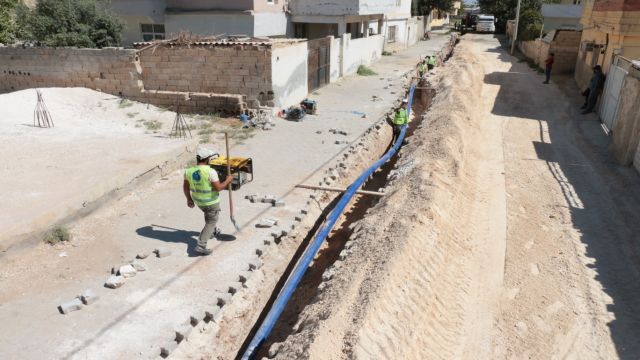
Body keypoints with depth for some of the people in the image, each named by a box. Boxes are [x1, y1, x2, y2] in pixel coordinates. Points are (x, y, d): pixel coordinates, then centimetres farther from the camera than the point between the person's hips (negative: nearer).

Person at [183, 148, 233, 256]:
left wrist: (189, 199, 15)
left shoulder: (189, 171, -8)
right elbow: (218, 188, -24)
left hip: (198, 200, 7)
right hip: (211, 202, -6)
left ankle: (212, 232, 51)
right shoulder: (210, 172, -27)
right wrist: (228, 180, -9)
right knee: (211, 222, 6)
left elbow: (185, 187, 1)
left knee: (208, 216, 33)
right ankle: (201, 246, -5)